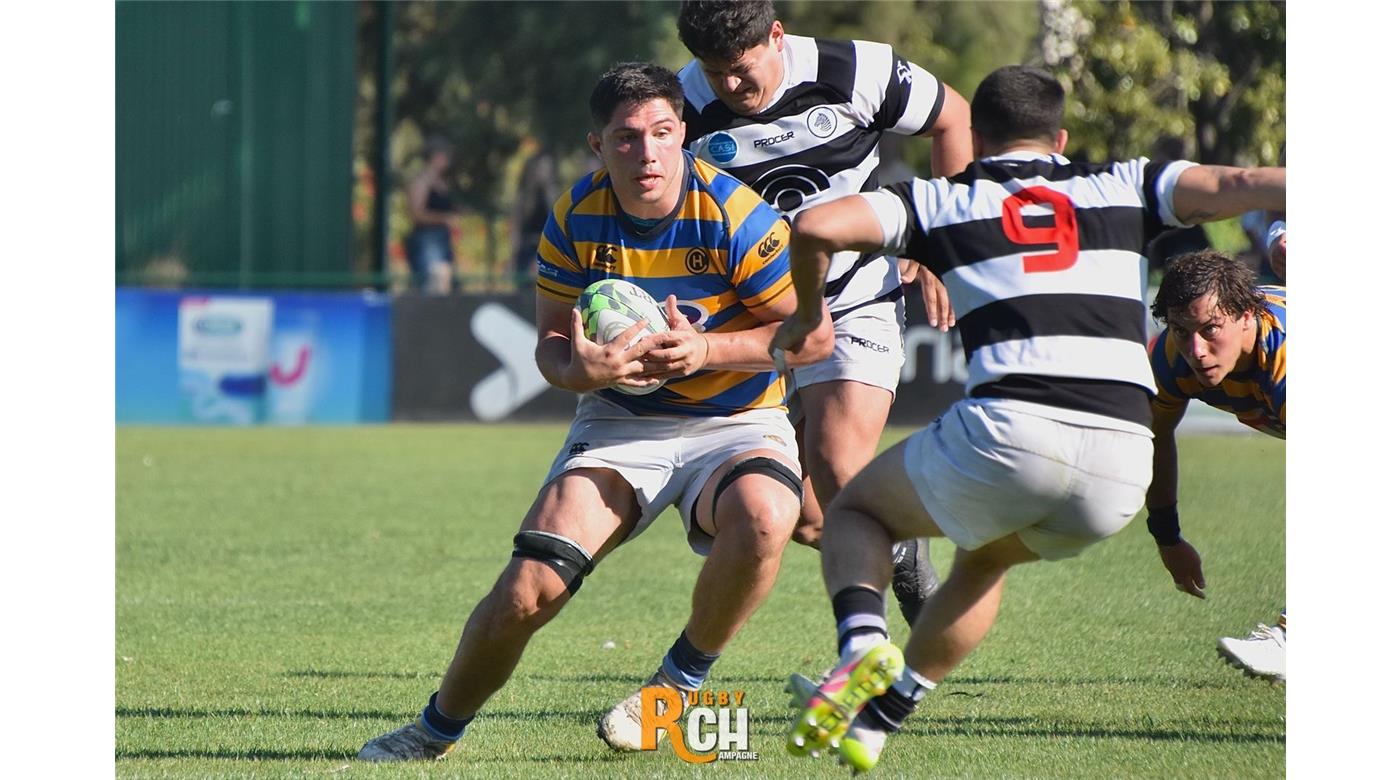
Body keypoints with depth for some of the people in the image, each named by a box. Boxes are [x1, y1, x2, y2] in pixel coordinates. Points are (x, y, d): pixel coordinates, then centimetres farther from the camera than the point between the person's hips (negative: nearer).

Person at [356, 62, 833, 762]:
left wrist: (708, 349, -26)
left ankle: (683, 679, -11)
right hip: (620, 422, 2)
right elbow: (551, 344, 1)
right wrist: (578, 368, -25)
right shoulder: (576, 218, -8)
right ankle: (436, 730, 10)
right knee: (530, 588, -16)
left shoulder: (736, 217, -18)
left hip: (736, 423, -2)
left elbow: (815, 336, -12)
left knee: (762, 518, -38)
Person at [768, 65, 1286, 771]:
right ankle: (876, 721, 30)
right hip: (1124, 456, 3)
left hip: (1009, 426, -3)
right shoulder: (1123, 188, 21)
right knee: (985, 559, 34)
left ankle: (863, 645, -4)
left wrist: (807, 314, 19)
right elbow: (1236, 185, 8)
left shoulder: (940, 202, 15)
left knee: (856, 511, 25)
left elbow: (817, 225, 3)